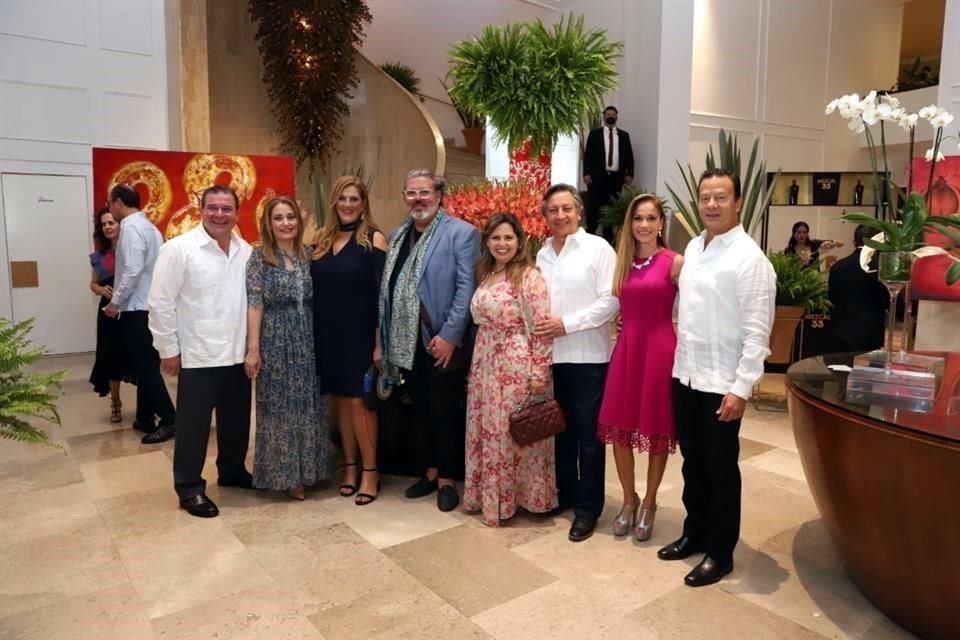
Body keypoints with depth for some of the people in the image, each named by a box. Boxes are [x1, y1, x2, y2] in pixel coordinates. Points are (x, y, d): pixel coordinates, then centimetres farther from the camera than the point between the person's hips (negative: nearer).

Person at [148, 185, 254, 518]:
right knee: (194, 425, 6)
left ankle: (232, 471, 37)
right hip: (198, 356, -5)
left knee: (236, 420, 17)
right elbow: (161, 303, -8)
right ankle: (189, 488, 21)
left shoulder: (247, 251, 6)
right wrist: (168, 349, -8)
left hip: (239, 354, 5)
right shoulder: (178, 248, -9)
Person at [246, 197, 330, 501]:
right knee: (278, 408, 5)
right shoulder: (259, 256, -4)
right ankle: (283, 473, 18)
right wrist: (253, 348, -13)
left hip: (306, 341, 4)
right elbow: (254, 304, -9)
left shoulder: (308, 255, 7)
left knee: (307, 407, 10)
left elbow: (316, 301, 9)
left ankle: (303, 470, 25)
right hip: (275, 341, -4)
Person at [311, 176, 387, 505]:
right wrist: (313, 333, 4)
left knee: (358, 400, 0)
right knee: (341, 399, 12)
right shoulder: (322, 239, 8)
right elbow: (314, 289, 10)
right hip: (327, 334, 5)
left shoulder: (374, 239, -6)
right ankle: (350, 466, 25)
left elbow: (381, 292, -10)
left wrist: (379, 340, -14)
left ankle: (369, 470, 13)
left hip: (358, 334, -5)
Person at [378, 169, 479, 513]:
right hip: (407, 342, 6)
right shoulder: (397, 236, 14)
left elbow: (466, 289, -13)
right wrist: (384, 340, 9)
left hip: (442, 341, -6)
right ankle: (429, 472, 31)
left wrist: (449, 336, -18)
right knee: (421, 410, 16)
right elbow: (387, 289, 13)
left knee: (445, 412, 5)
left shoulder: (462, 233, -7)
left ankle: (447, 479, 20)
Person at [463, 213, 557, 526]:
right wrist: (480, 363, 16)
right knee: (488, 433, 14)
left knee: (514, 433, 3)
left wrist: (539, 373, -17)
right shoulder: (485, 275, 11)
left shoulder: (529, 277, -12)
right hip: (486, 366, 8)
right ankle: (490, 498, 29)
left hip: (517, 368, -8)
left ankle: (507, 499, 20)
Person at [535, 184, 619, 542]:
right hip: (552, 357, 5)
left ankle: (588, 507, 17)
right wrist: (539, 328, -5)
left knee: (588, 435, 4)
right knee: (561, 430, 16)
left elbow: (610, 301, -12)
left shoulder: (598, 248, -5)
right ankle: (565, 494, 32)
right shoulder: (542, 255, 11)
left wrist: (567, 323, -16)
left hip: (588, 357, -5)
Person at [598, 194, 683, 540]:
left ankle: (649, 504, 27)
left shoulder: (675, 263, -5)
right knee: (620, 428, 8)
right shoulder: (622, 262, 10)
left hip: (660, 349, -4)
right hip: (626, 348, 4)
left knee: (656, 430, 8)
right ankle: (628, 500, 28)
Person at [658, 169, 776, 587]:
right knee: (692, 462, 18)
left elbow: (757, 330, -17)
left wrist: (741, 388, -19)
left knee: (720, 469, 7)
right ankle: (694, 533, 36)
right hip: (685, 374, 7)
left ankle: (720, 552, 24)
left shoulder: (750, 258, -15)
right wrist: (680, 363, 13)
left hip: (721, 382, -7)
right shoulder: (693, 247, 8)